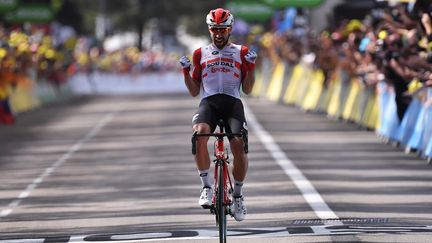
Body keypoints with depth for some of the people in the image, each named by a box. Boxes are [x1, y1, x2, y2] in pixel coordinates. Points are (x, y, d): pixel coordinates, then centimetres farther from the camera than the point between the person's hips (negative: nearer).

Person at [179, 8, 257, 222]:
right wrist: (186, 71, 4)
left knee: (239, 147, -21)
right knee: (199, 134, -33)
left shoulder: (241, 52, 17)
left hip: (233, 102, 0)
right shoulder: (201, 54, 19)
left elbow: (247, 89, 13)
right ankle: (206, 186, -23)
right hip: (208, 102, 0)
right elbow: (194, 92, 19)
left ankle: (237, 194, 1)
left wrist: (251, 66, -1)